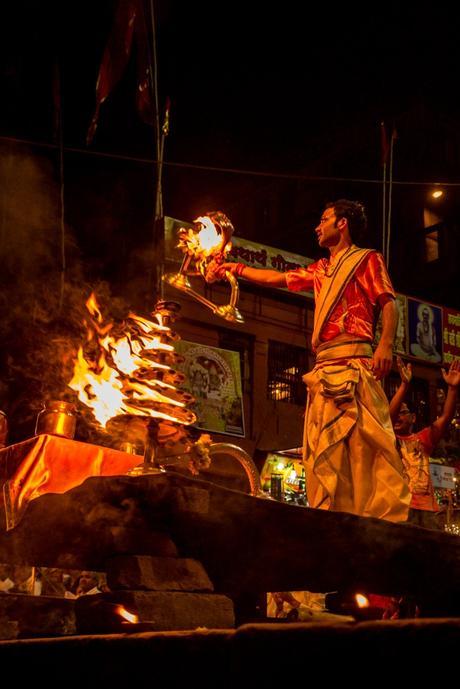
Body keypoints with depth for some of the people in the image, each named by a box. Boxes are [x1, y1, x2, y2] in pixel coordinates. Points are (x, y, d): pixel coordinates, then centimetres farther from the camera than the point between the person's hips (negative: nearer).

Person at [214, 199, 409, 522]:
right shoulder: (321, 270, 28)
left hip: (353, 360, -8)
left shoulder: (367, 259, 7)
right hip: (325, 365, 8)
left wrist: (386, 344, -20)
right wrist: (238, 268, 40)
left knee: (365, 439, -18)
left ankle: (388, 517, -21)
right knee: (324, 448, 1)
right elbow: (277, 278, 37)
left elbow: (388, 303, -5)